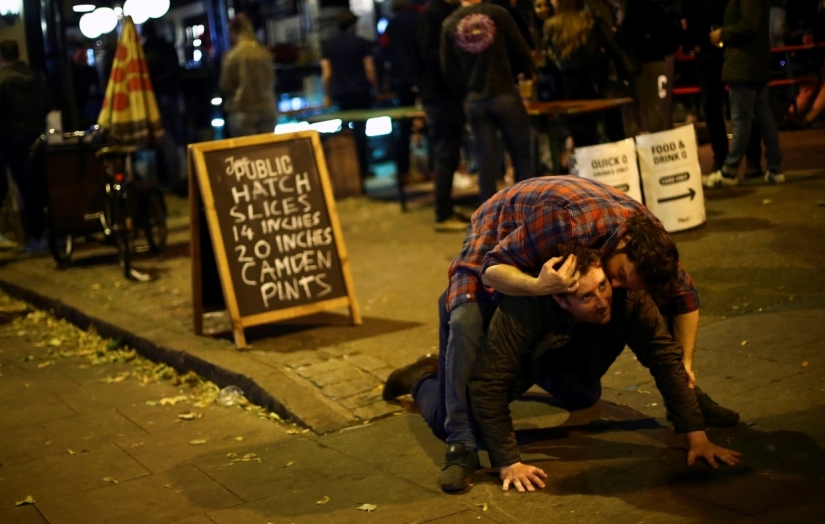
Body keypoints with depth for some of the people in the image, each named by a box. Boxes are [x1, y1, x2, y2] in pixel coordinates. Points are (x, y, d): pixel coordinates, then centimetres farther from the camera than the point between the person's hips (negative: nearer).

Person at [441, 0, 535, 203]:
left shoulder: (449, 24, 1)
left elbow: (448, 69, 4)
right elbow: (520, 49, 1)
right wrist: (528, 73, 20)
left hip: (475, 101, 2)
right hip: (505, 94, -2)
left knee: (486, 161, 7)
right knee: (521, 155, 7)